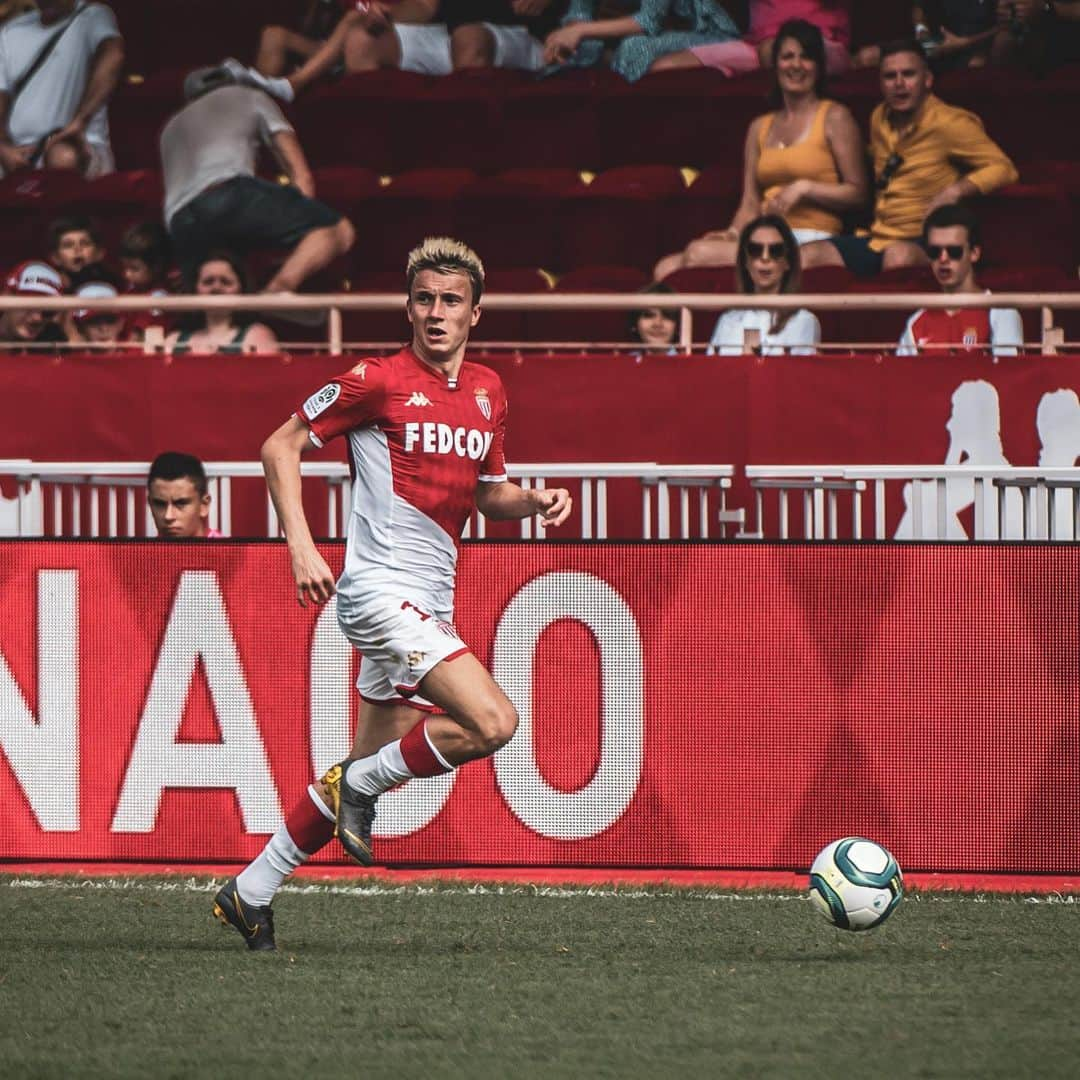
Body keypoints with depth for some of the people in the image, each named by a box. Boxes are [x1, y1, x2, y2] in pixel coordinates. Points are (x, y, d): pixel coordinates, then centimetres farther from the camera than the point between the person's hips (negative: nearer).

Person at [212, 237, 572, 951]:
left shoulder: (489, 393, 12)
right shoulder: (378, 380, -8)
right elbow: (281, 447, -3)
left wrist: (536, 501, 2)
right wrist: (301, 545, -13)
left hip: (430, 603, 8)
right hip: (380, 589, -8)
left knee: (372, 768, 11)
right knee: (493, 721, -22)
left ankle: (251, 893, 22)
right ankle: (363, 784, 0)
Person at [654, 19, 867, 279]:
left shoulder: (834, 118, 6)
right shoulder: (760, 128, 23)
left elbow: (857, 194, 2)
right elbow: (750, 204, 16)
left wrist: (804, 188, -10)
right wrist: (733, 233, -5)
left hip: (811, 237, -5)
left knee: (699, 255, -29)